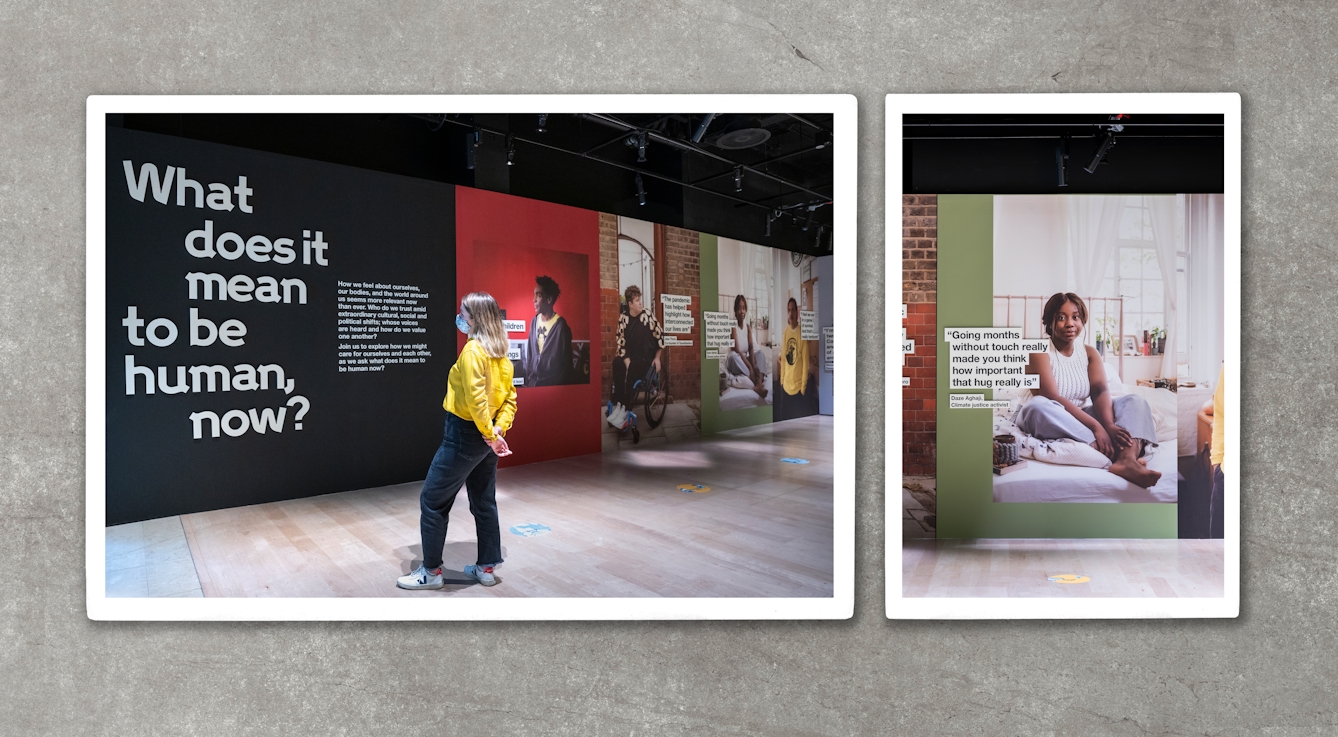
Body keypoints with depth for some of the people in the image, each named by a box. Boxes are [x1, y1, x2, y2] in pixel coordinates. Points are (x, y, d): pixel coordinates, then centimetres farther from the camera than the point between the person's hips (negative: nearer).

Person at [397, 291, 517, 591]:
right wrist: (499, 429, -1)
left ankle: (431, 572, 10)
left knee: (432, 501, 3)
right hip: (486, 438, 9)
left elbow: (476, 397, -25)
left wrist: (490, 434, -18)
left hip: (464, 434, -9)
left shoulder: (473, 350, -18)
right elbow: (509, 398, 8)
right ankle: (486, 568, 21)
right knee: (484, 503, 14)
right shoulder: (501, 354, 8)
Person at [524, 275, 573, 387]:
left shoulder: (560, 326, -14)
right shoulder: (534, 322, 4)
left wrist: (558, 385, -7)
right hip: (533, 382, 5)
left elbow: (566, 361, -9)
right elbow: (530, 354, 11)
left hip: (552, 383, -5)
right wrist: (528, 380, 7)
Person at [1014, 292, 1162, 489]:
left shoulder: (1090, 353, 10)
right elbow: (1052, 397, -21)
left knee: (1135, 401, -12)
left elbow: (1100, 392, -8)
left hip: (1084, 418, 6)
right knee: (1037, 405, -37)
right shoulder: (1040, 352, -7)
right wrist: (1096, 426, -31)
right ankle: (1113, 452, -45)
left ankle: (1127, 460, -44)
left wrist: (1108, 425, -29)